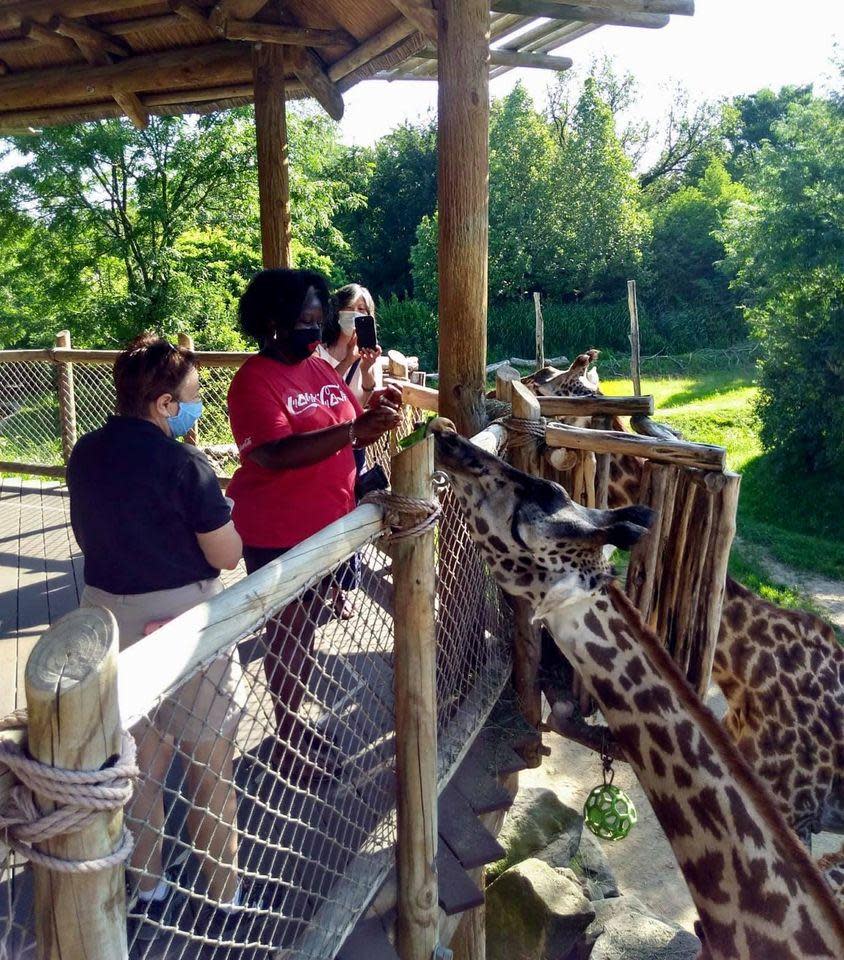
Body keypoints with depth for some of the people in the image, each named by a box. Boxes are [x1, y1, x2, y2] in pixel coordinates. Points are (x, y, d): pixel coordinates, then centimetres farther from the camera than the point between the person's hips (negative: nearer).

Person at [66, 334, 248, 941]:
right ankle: (226, 900, 27)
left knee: (140, 765, 21)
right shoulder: (183, 463, -20)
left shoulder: (86, 454, 2)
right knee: (210, 766, 11)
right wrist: (214, 510, 0)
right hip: (181, 620, -6)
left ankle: (146, 895, 37)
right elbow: (226, 555, -16)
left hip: (107, 613, 7)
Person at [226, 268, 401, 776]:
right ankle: (287, 738, 23)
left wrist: (376, 413, -9)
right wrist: (353, 429, -34)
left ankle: (297, 723, 35)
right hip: (278, 537, -7)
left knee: (307, 628, 18)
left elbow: (353, 437, 13)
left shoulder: (325, 369, 8)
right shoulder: (255, 380, -15)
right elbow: (275, 454, -28)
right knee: (287, 634, 6)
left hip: (329, 526, 7)